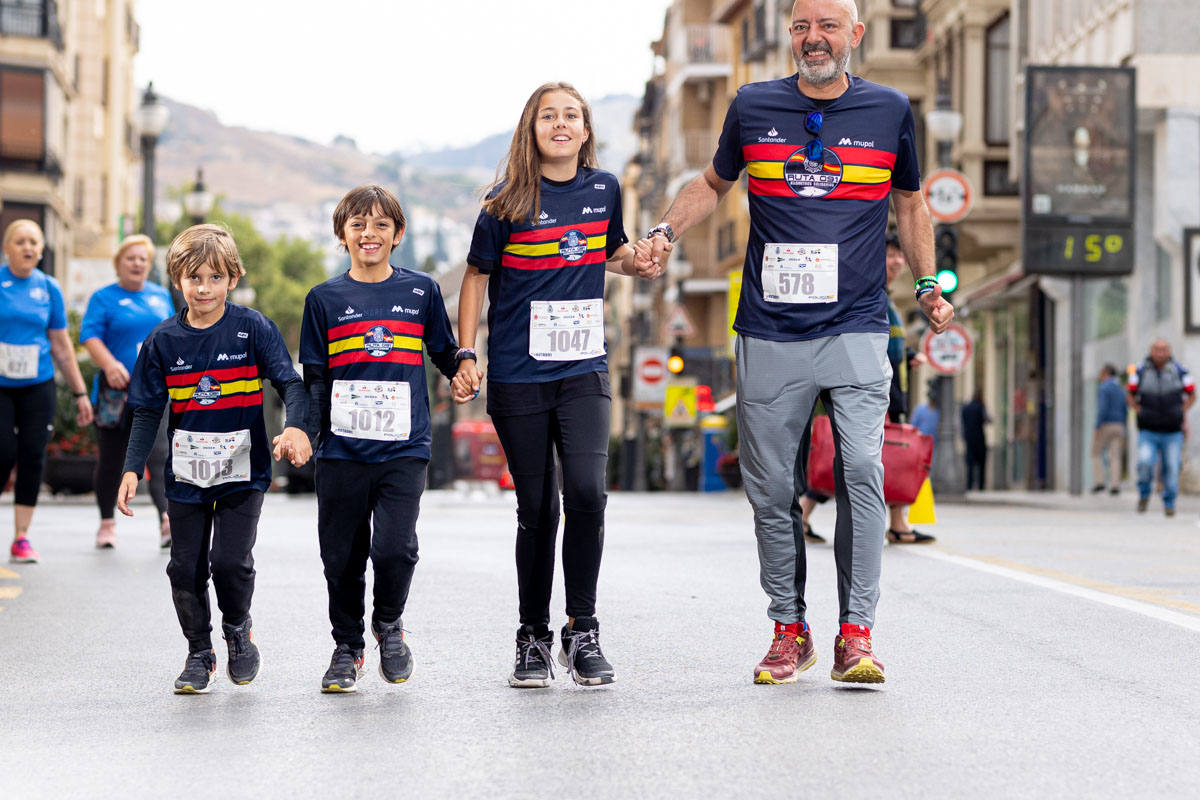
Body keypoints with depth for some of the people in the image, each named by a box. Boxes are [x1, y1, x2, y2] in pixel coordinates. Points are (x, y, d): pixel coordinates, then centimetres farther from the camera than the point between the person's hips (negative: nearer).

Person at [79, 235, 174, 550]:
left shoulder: (162, 296, 14)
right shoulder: (104, 298, 2)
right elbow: (89, 335, -10)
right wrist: (110, 364, -27)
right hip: (116, 393, -1)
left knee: (159, 454, -15)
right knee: (111, 459, 8)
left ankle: (168, 518, -27)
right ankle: (107, 522, 24)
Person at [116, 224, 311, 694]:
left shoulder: (252, 328, -5)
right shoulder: (164, 340, 2)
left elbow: (290, 383, -9)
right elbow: (148, 412, 6)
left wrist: (295, 427, -29)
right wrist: (132, 469, -2)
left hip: (243, 470, -3)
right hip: (186, 474, 3)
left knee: (230, 560, -12)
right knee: (186, 567, 4)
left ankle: (238, 629, 17)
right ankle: (199, 653, 22)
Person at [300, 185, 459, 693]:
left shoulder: (420, 291, 7)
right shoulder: (325, 299, 7)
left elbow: (445, 353, 16)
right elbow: (314, 378, 9)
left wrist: (464, 372, -7)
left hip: (404, 447, -1)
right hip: (342, 449, 1)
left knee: (394, 548, -14)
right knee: (343, 556, 5)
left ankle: (388, 622, 15)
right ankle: (347, 648, 24)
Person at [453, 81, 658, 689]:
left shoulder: (603, 189, 6)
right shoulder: (508, 201, -2)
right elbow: (477, 276, 5)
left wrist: (643, 261, 2)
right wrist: (466, 356, -2)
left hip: (583, 371, 1)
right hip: (517, 376, -1)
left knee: (586, 491, -15)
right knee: (536, 508, 2)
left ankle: (582, 632, -2)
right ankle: (533, 639, 16)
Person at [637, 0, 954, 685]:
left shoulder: (889, 111, 6)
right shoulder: (753, 107, 7)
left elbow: (910, 203, 20)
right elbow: (713, 184, 22)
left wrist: (928, 283, 14)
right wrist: (666, 231, 7)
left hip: (856, 331, -1)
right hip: (771, 338, 1)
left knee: (861, 469, -16)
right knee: (773, 488, 3)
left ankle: (856, 633, -11)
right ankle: (789, 629, 16)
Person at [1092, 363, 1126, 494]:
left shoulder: (1103, 388, -10)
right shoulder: (1120, 390, 15)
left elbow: (1103, 408, -21)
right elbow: (1124, 411, 17)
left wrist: (1097, 428, -21)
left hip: (1105, 425, -6)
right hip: (1119, 427, 6)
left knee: (1096, 454, 8)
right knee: (1115, 457, 1)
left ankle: (1099, 482, -2)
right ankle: (1114, 486, -10)